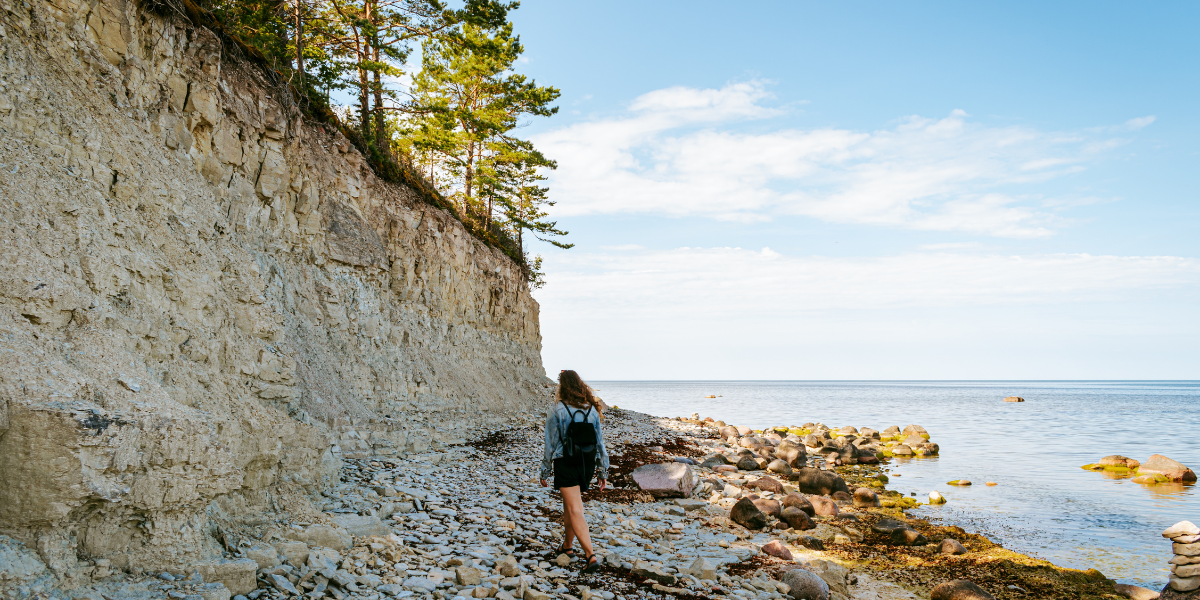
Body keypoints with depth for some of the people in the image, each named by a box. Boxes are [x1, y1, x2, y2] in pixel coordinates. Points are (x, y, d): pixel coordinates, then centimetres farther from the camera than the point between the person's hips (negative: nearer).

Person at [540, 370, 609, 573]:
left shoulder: (558, 411, -11)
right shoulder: (592, 409, 1)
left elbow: (551, 444, -7)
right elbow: (600, 442, 4)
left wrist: (545, 472, 3)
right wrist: (604, 472, 10)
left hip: (565, 465, -5)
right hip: (587, 464, 5)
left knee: (575, 511, -6)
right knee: (569, 504, 24)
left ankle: (590, 555, -18)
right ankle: (568, 545, 37)